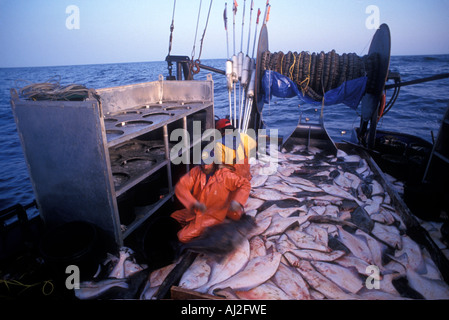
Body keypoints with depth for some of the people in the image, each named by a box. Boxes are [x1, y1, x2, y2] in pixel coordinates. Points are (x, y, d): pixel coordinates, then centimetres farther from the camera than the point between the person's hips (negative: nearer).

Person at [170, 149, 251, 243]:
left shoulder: (224, 175, -18)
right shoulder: (196, 171, -9)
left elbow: (245, 184, -14)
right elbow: (180, 186, -18)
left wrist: (237, 201, -32)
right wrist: (194, 203, -33)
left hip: (213, 216, -5)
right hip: (196, 211, 5)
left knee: (183, 237, -14)